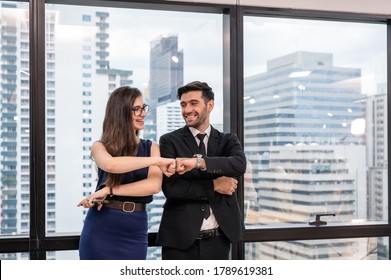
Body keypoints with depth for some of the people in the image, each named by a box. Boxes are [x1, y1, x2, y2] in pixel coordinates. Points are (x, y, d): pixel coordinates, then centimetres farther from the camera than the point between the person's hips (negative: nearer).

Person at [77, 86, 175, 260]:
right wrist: (156, 161, -22)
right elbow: (109, 164, -23)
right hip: (101, 228, -1)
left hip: (134, 231, 2)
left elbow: (154, 185, -11)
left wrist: (109, 191, -15)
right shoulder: (100, 146, 2)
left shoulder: (151, 147, 6)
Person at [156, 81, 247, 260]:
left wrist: (199, 161, -28)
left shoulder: (227, 140, 7)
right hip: (180, 239, -2)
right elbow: (170, 187, -12)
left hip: (218, 239, 3)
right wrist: (213, 186, -11)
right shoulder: (170, 141, -1)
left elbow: (240, 165, -16)